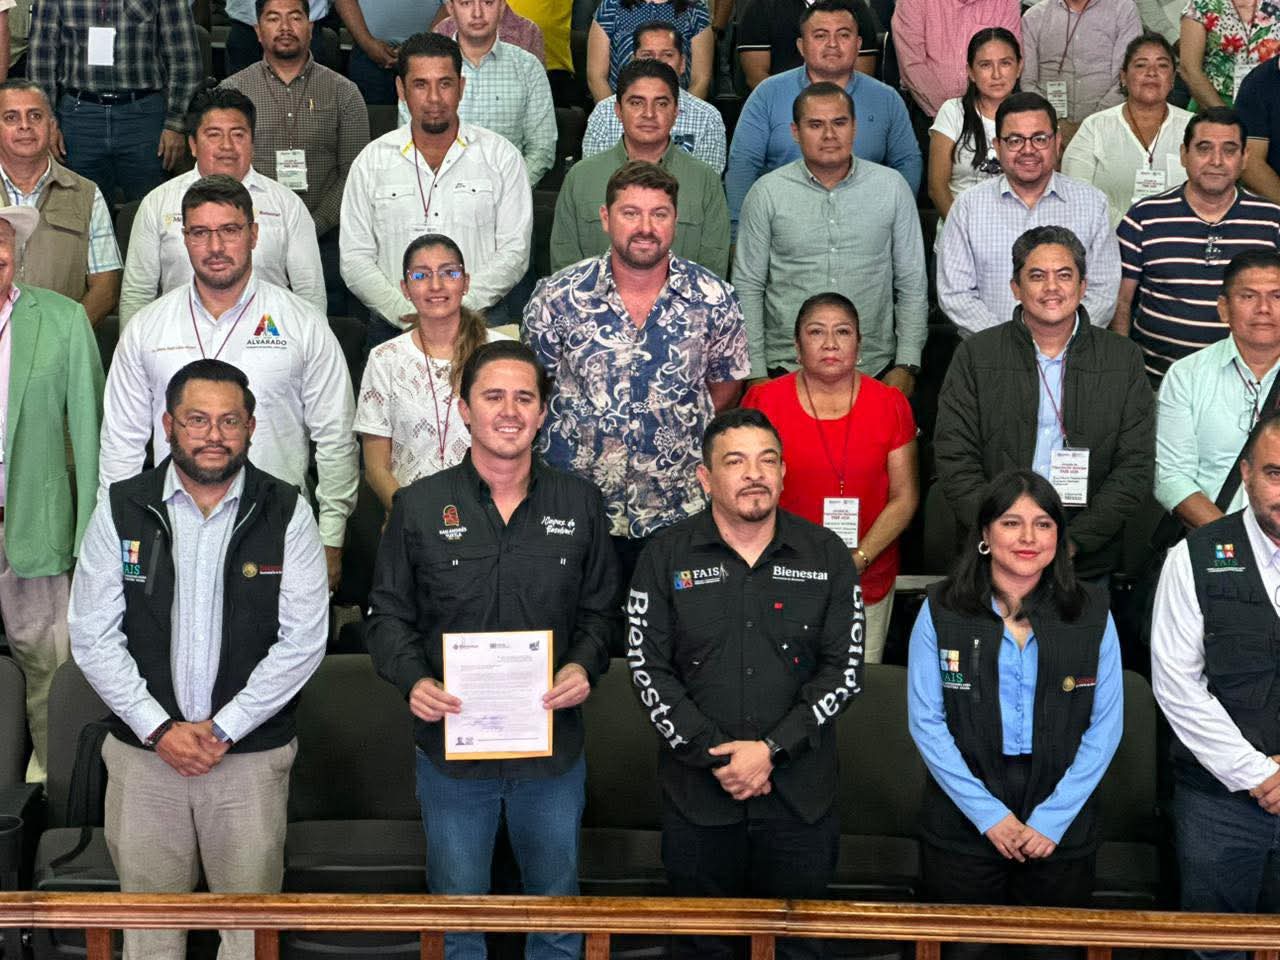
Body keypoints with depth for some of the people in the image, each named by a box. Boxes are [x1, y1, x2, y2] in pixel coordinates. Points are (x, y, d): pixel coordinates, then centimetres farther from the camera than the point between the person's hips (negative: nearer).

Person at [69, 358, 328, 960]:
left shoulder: (286, 514, -3)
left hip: (252, 753, -1)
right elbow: (93, 639, -2)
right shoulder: (121, 511, 0)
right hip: (142, 752, 1)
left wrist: (223, 729, -11)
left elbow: (303, 640, -6)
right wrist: (160, 728, -10)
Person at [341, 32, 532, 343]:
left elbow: (514, 252, 3)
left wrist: (458, 305, -11)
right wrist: (405, 311, -9)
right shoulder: (371, 162, 11)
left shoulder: (501, 156, 9)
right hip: (394, 326, 1)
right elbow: (355, 259, 7)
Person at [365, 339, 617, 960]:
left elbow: (600, 610, 8)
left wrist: (585, 665, -11)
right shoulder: (419, 507, -2)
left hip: (554, 747, 1)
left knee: (558, 907, 15)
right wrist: (412, 678, -16)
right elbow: (389, 613, 2)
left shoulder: (580, 504, 2)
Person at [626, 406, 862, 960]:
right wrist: (714, 756, -12)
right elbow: (648, 669, -4)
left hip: (801, 796, 0)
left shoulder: (826, 556, 1)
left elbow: (845, 669, -3)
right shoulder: (665, 557, 0)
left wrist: (772, 748, -13)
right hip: (698, 795, 0)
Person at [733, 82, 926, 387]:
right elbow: (748, 286, 3)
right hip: (786, 369, -1)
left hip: (874, 369, 1)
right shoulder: (767, 192, 2)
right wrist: (754, 372, -3)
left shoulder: (891, 187, 5)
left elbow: (912, 283, 7)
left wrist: (907, 366, 0)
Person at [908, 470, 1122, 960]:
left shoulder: (1092, 612, -1)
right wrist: (988, 813, -11)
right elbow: (926, 722, -5)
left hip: (1062, 829, 1)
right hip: (962, 827, -1)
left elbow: (1106, 726, -1)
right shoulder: (941, 610, -4)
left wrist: (1053, 817, -8)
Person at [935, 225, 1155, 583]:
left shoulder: (1124, 360, 6)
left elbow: (1134, 469, 0)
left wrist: (1071, 542, -11)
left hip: (1087, 562, 1)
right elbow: (955, 462, -2)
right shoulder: (975, 356, 4)